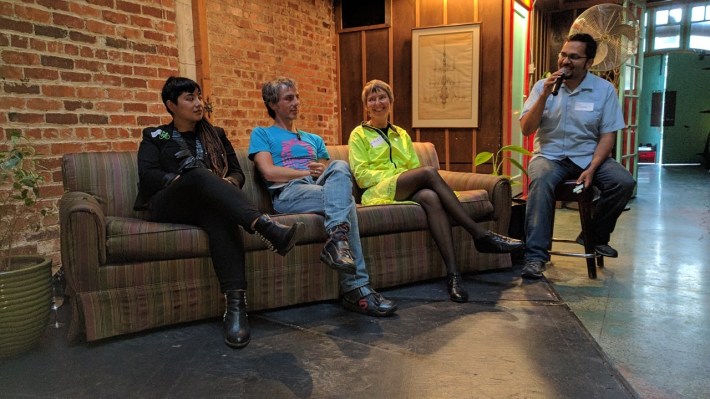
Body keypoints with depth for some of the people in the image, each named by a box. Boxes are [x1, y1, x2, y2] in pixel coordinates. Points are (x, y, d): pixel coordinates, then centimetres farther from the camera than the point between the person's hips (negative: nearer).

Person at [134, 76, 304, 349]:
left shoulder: (216, 135, 25)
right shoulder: (155, 137, 19)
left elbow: (237, 173, 16)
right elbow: (148, 176, 1)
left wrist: (227, 183, -8)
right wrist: (183, 179, -15)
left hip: (208, 202, 2)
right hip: (168, 205, -1)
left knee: (220, 212, -39)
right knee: (197, 170, -36)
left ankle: (236, 303, -55)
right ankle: (263, 225, -56)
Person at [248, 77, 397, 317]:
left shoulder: (314, 140, 35)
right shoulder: (262, 134, 19)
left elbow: (334, 172, 21)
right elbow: (269, 172, 0)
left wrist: (324, 171, -4)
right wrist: (308, 172, -2)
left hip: (320, 188, 4)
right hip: (288, 192, -4)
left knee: (340, 167, -32)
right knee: (345, 200, -32)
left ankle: (336, 239, -47)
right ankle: (356, 289, -40)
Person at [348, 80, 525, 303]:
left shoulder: (401, 135, 29)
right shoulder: (359, 134, 14)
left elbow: (414, 167, 21)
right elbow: (361, 174, 1)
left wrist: (406, 176, -4)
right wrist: (396, 173, -11)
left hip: (408, 190, 4)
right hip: (378, 192, -4)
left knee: (430, 197, -35)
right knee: (429, 172, -32)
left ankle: (453, 274, -47)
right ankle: (480, 235, -34)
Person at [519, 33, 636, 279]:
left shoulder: (604, 89, 0)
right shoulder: (543, 86, 1)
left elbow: (607, 135, -2)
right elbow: (526, 129, -6)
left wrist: (591, 169, -17)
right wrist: (545, 95, -18)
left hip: (588, 156, 2)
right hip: (550, 155, -1)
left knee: (624, 182, -23)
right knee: (541, 181, -34)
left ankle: (595, 236, 4)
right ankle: (535, 255, -34)